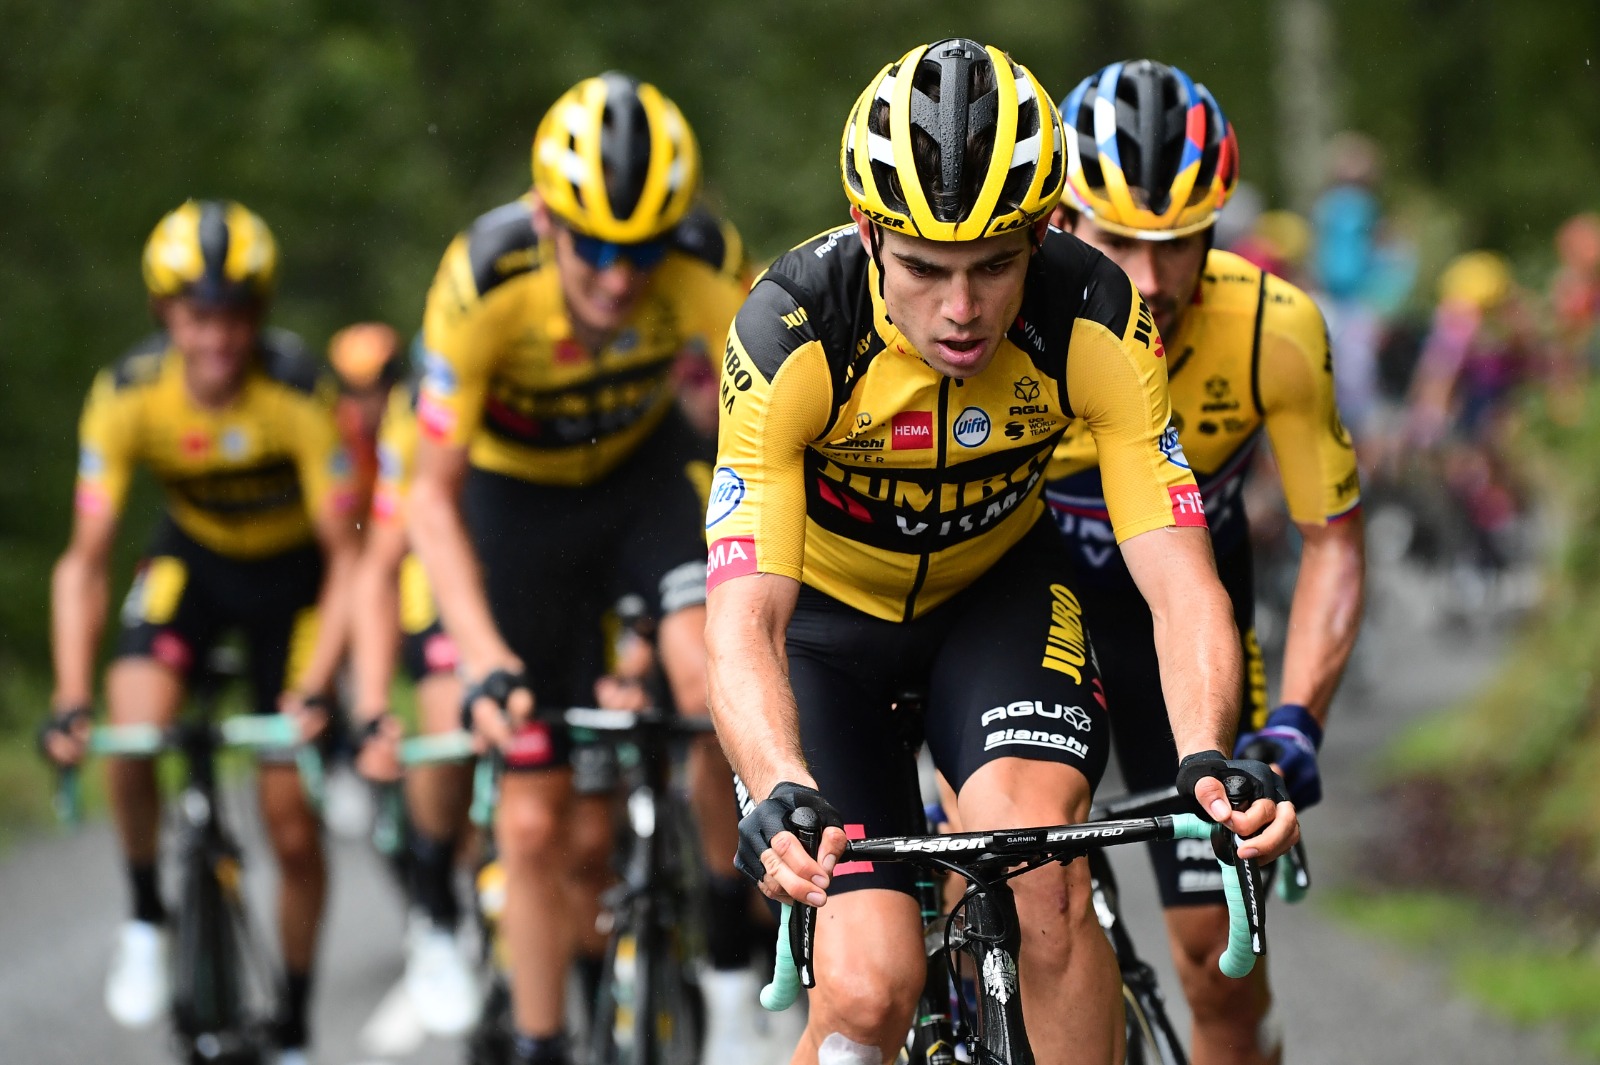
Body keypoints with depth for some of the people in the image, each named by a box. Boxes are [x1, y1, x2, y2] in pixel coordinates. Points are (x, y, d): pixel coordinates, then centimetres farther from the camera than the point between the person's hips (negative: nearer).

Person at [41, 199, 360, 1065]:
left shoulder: (296, 392, -31)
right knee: (132, 727, -28)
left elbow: (346, 557, -26)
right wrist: (69, 701, -32)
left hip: (291, 570, -1)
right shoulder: (128, 397, -26)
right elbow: (85, 561, -22)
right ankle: (147, 915, -2)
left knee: (291, 822, -4)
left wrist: (317, 686, -37)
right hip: (194, 556, 1)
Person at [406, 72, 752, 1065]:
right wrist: (489, 662, -35)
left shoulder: (705, 268, -30)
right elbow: (434, 499, -24)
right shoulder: (484, 283, -32)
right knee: (535, 817, 0)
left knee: (715, 685, -27)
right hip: (518, 494, 0)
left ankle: (737, 941, -4)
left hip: (645, 469, 0)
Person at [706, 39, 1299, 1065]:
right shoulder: (794, 335, -34)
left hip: (996, 586, 1)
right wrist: (781, 793, -58)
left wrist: (1209, 757, -50)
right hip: (825, 605, -1)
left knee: (1045, 880, -26)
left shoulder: (1096, 321, -28)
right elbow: (743, 621, -39)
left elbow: (1181, 586, -30)